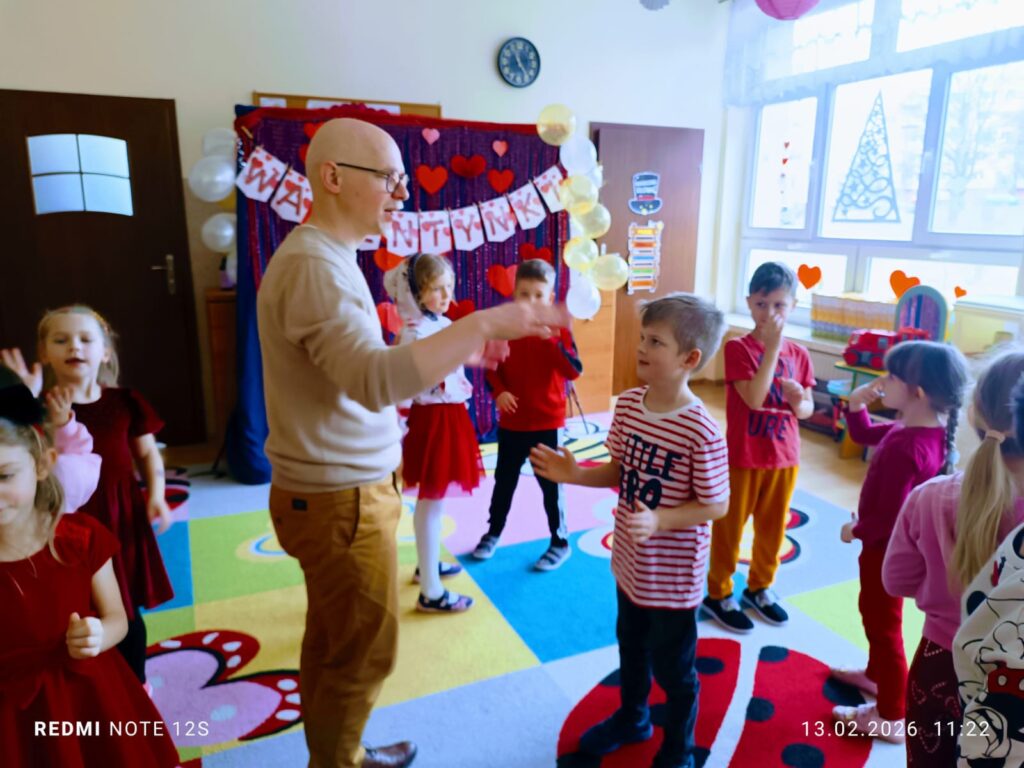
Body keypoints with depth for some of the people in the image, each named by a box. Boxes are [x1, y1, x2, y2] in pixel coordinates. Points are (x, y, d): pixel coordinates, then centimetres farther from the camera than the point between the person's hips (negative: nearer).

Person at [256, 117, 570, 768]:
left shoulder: (327, 256, 12)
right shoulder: (313, 264, -22)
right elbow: (375, 380, -34)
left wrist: (455, 351, 11)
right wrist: (482, 324, -32)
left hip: (338, 489, 9)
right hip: (341, 500, -9)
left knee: (332, 639, 21)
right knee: (366, 652, 8)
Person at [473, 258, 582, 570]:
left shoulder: (558, 330, -8)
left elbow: (574, 371, -19)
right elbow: (492, 368, 6)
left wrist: (551, 341, -29)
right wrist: (498, 392, -13)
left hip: (547, 423, -3)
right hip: (511, 422, 3)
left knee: (550, 484, 8)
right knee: (504, 480, 18)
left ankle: (561, 542, 24)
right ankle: (494, 532, 38)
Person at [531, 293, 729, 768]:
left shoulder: (701, 433, -28)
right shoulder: (627, 404, -8)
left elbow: (717, 505, -19)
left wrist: (659, 519, -32)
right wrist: (575, 475, -12)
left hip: (673, 576, -6)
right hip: (630, 563, 7)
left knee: (673, 668, 17)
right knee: (630, 648, 29)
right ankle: (632, 718, 56)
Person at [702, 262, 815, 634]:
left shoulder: (798, 354, 2)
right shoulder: (738, 347, -13)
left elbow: (807, 409, 7)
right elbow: (754, 398, -25)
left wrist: (799, 401, -18)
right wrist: (773, 346, -27)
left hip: (784, 456, 5)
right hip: (743, 457, -5)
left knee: (773, 527, 17)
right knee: (730, 527, 9)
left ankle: (760, 587, 38)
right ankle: (718, 594, 25)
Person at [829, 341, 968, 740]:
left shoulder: (906, 446, -35)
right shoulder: (919, 429, -4)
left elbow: (889, 516, -31)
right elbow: (864, 435, 13)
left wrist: (857, 531, -12)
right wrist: (857, 404, -6)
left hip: (886, 548, -10)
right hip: (889, 544, 10)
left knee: (884, 626, 7)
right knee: (873, 613, 28)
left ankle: (890, 717, 25)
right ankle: (876, 675, 51)